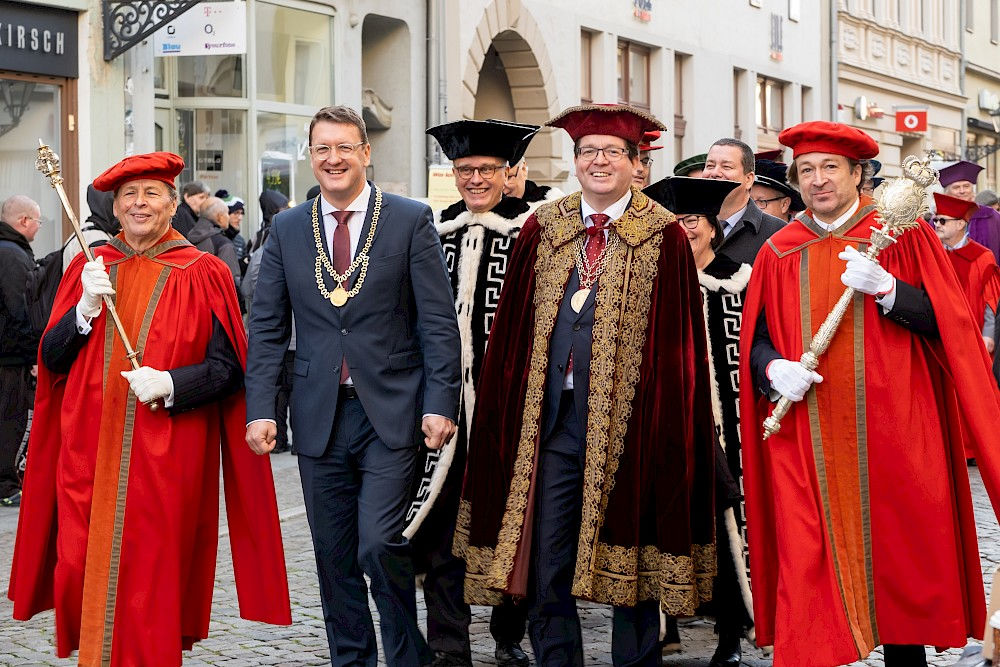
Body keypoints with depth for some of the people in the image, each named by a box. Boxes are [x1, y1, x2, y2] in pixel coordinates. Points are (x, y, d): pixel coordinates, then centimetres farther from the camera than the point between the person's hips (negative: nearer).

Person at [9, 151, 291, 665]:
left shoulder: (202, 276, 2)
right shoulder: (88, 269, 12)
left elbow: (227, 368, -1)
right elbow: (51, 359, 7)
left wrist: (170, 383, -18)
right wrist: (87, 308, -9)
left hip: (164, 462, -3)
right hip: (89, 454, 3)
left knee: (149, 579, -2)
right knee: (82, 574, 0)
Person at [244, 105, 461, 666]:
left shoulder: (412, 220, 0)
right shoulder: (287, 229, 8)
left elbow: (439, 321, -3)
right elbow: (267, 327, 8)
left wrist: (441, 403, -11)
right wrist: (260, 409, -1)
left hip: (391, 412, -3)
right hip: (320, 417, 4)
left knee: (379, 545, -11)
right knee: (334, 557, 9)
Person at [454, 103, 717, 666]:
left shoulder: (663, 236, 0)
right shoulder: (543, 229, 10)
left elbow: (680, 339, -2)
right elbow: (512, 327, 11)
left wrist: (668, 423, -6)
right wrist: (509, 407, 6)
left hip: (628, 423, -3)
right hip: (550, 419, 3)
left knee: (630, 558, 7)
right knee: (546, 567, 5)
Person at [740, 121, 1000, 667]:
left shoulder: (903, 236, 4)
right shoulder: (779, 254, 10)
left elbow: (947, 322, -3)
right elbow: (755, 340, 12)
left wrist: (885, 288, -17)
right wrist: (774, 369, -9)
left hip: (892, 436, -1)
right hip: (807, 446, 1)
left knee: (898, 556, 5)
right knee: (810, 566, -3)